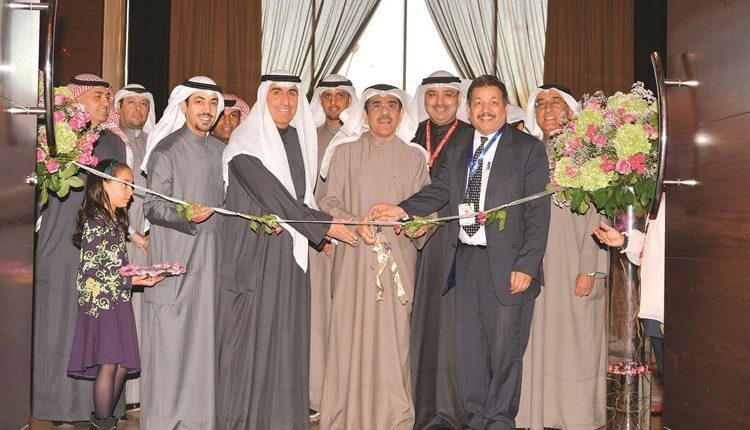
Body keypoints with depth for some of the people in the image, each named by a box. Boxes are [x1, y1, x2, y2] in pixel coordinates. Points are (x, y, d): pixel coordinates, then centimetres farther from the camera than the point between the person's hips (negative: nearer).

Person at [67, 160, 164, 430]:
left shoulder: (115, 221, 16)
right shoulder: (95, 222, -12)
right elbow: (90, 271, -17)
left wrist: (140, 275, 9)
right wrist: (131, 280, -21)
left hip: (119, 302, 9)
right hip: (101, 303, -9)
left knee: (123, 365, 9)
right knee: (109, 365, -6)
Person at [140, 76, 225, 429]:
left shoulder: (220, 151, 12)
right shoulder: (166, 150, -5)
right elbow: (151, 206, -9)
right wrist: (185, 214, -25)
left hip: (210, 255, 5)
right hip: (173, 256, -5)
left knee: (204, 335, 8)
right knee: (169, 337, -2)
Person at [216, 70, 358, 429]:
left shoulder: (299, 138, 12)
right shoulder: (246, 139, -8)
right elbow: (271, 194, -14)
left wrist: (321, 230, 2)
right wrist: (323, 225, -11)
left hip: (292, 250, 6)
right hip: (255, 248, -6)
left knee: (288, 334, 7)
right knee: (252, 333, -1)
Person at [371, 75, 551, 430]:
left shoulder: (528, 149, -2)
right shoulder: (456, 150, 15)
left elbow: (538, 213, -6)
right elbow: (439, 191, 8)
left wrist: (526, 265, -13)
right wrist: (402, 210, -10)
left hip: (507, 264, -4)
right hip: (466, 259, 5)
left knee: (504, 348, 2)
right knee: (468, 347, 11)